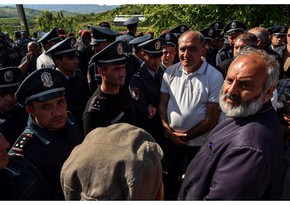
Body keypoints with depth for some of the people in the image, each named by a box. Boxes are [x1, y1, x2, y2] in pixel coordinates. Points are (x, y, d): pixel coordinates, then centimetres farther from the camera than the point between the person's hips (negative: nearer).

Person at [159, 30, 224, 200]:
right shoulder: (170, 72, -5)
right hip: (171, 138, 3)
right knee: (171, 175, 24)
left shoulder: (215, 77, -16)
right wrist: (168, 130, -11)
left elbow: (212, 118, -15)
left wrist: (187, 135, -13)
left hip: (198, 140, -3)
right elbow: (162, 103, 0)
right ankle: (170, 196, 49)